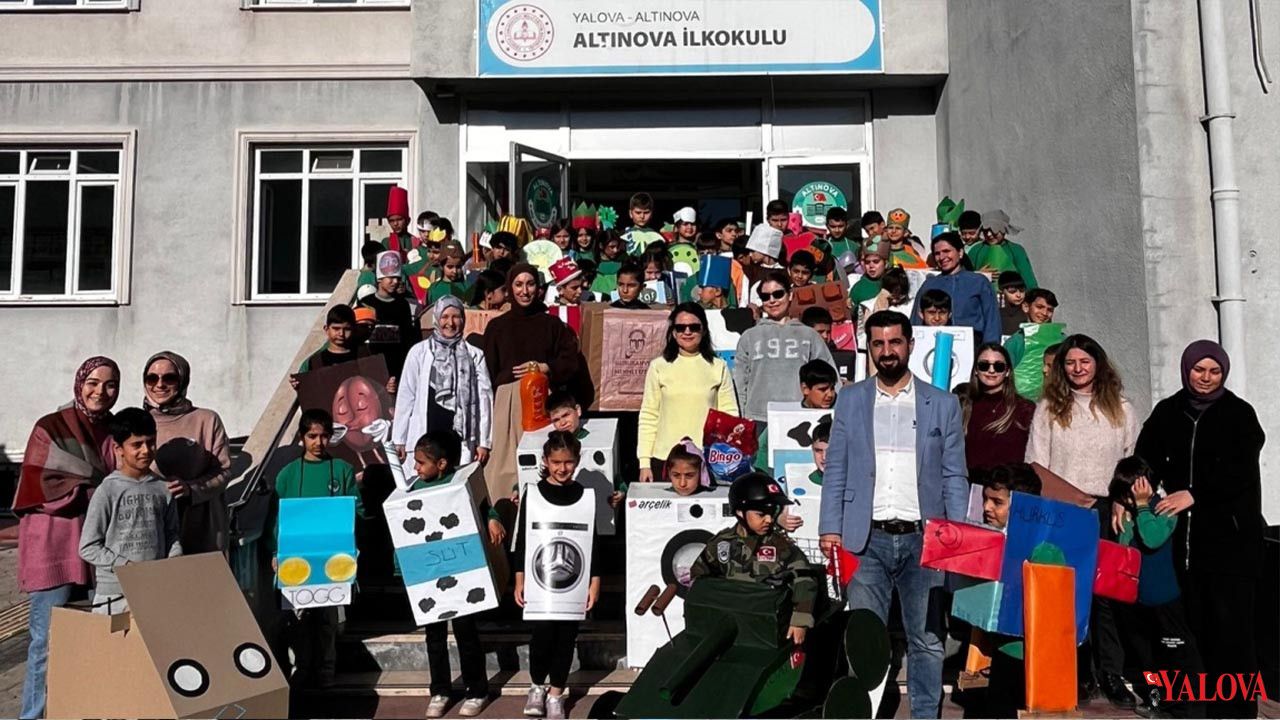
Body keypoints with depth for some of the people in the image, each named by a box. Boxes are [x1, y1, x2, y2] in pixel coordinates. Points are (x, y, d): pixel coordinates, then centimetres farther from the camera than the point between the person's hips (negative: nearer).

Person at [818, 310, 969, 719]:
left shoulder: (942, 404, 8)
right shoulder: (849, 401, 8)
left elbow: (955, 477, 6)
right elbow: (835, 471, 6)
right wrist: (830, 529, -4)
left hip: (922, 538, 0)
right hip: (867, 537, 0)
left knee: (927, 639, 7)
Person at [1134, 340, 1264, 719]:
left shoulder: (1239, 413, 2)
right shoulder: (1167, 412, 10)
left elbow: (1241, 470, -8)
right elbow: (1146, 460, 6)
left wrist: (1194, 494, -18)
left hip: (1230, 532, -3)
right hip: (1185, 533, 3)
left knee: (1230, 622, -4)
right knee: (1197, 620, 3)